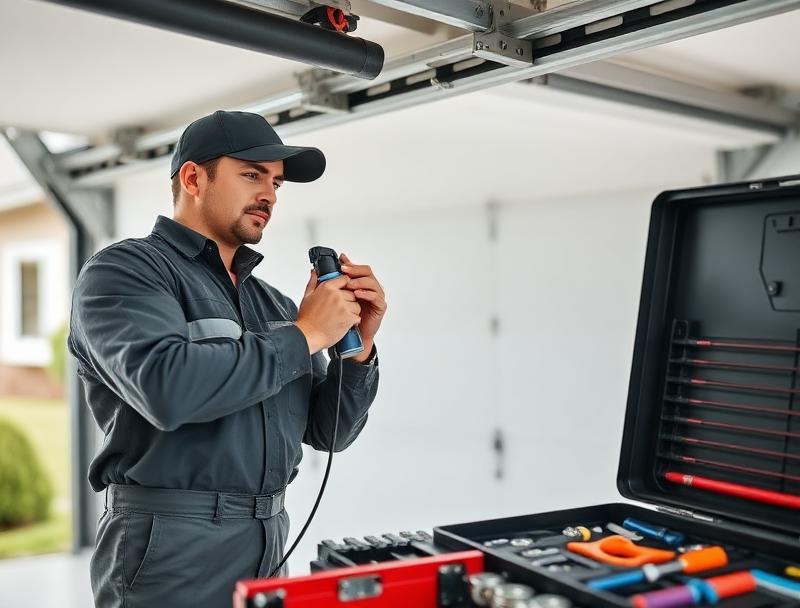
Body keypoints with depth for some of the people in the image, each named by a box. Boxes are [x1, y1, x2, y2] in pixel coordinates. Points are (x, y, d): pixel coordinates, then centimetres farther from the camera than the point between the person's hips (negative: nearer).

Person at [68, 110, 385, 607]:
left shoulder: (272, 303, 9)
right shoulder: (123, 271, -7)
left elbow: (328, 432, 11)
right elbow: (168, 388, -26)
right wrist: (304, 335, -17)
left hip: (271, 544, 6)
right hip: (173, 551, -6)